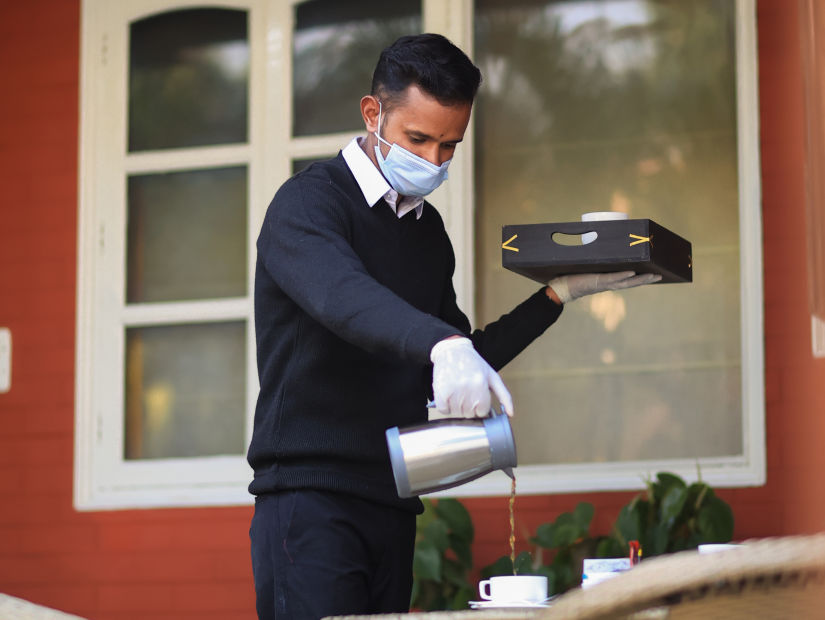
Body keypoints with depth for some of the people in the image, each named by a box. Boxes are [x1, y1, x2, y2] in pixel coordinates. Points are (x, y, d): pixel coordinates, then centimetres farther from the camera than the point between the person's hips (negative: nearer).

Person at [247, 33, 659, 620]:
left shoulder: (429, 229, 17)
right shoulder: (308, 202, -6)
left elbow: (465, 366, 20)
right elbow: (343, 296, -28)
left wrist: (559, 293, 14)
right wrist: (444, 347, -45)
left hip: (392, 505, 7)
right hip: (310, 499, -7)